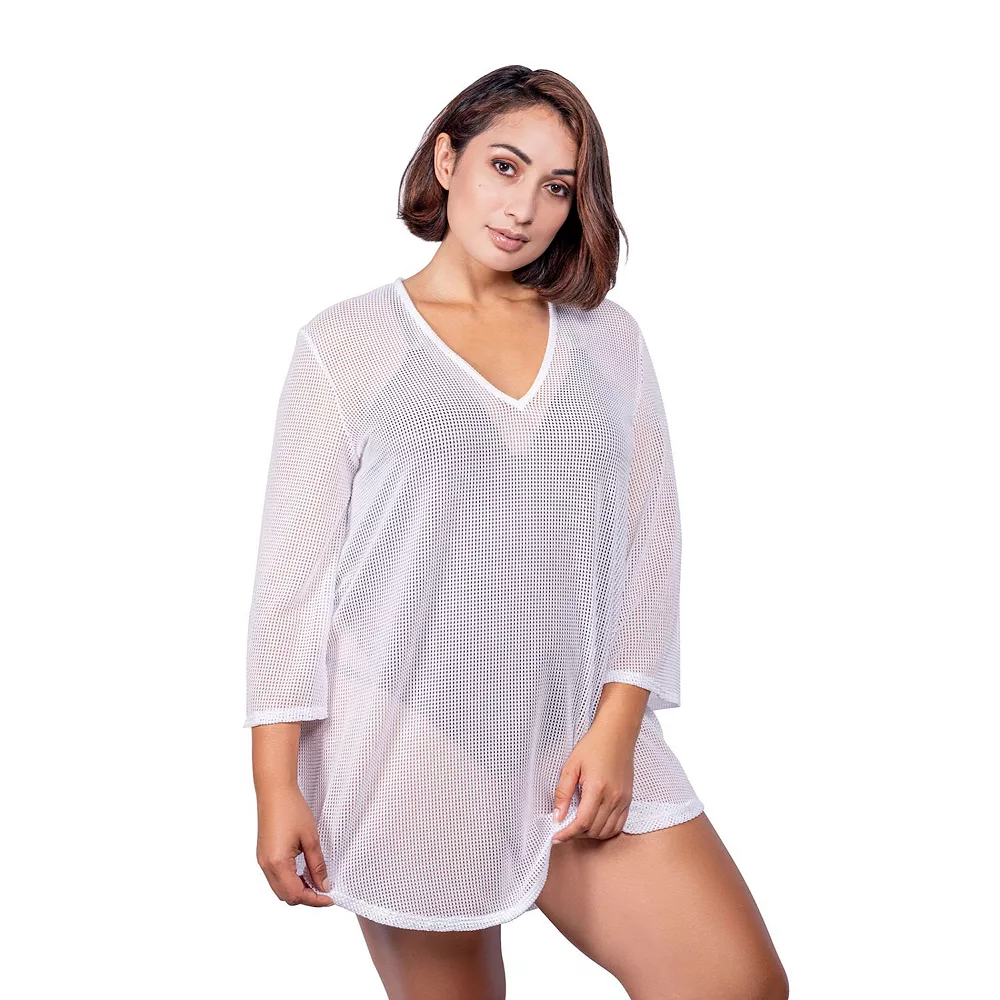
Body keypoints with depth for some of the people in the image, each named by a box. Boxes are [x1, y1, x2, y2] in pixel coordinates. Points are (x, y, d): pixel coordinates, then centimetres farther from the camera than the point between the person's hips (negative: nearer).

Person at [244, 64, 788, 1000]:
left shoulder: (607, 337, 10)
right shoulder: (346, 342, 2)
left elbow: (649, 538, 6)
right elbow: (293, 564, -1)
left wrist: (617, 723, -5)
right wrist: (276, 785, -5)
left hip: (581, 741, 3)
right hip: (406, 748, -2)